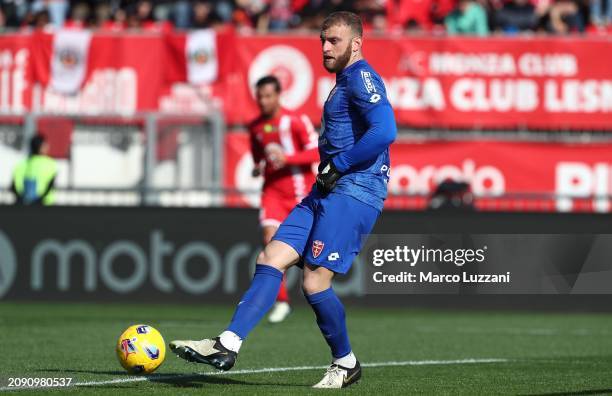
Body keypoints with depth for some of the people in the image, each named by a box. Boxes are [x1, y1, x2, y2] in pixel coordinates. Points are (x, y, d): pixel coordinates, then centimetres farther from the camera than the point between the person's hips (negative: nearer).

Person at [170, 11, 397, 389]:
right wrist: (329, 172, 16)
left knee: (315, 281, -11)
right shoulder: (346, 82, 21)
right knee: (271, 259, -2)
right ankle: (228, 344, -9)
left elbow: (385, 130, -25)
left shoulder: (361, 78, -10)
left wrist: (339, 166, -17)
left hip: (354, 193, -10)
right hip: (329, 191, 10)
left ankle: (346, 363, 8)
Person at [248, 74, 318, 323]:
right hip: (272, 190, 4)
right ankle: (282, 301, -9)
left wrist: (287, 158, -24)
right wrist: (258, 168, 4)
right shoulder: (255, 127, 6)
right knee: (271, 240, -14)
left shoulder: (296, 121, -10)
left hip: (299, 190, -4)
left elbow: (317, 153, -12)